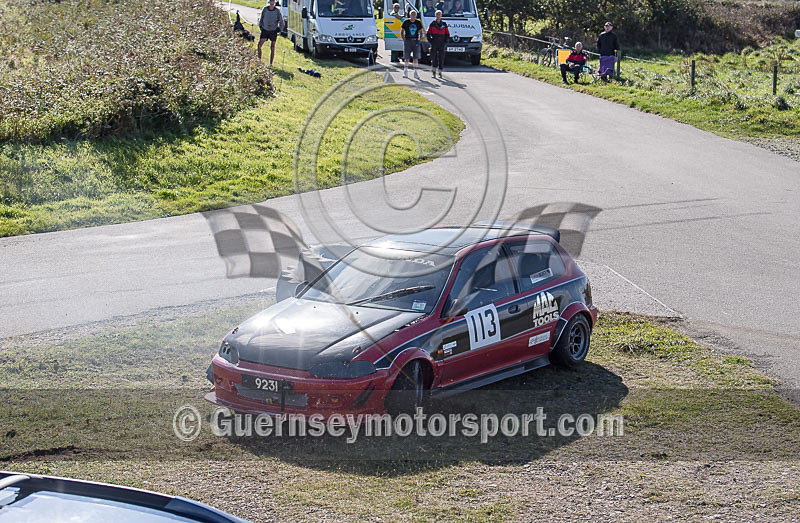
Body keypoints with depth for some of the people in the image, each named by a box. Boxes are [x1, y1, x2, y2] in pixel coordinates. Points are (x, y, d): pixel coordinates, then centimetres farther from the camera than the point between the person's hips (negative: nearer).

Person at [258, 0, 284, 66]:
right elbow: (261, 18, 12)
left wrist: (279, 29, 0)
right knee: (259, 45, -12)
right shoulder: (265, 9, -3)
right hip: (265, 30, 1)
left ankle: (271, 64, 6)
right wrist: (260, 26, 8)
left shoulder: (277, 11, -8)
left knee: (272, 48, 0)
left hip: (273, 31, -1)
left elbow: (281, 22, 4)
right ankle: (259, 59, 1)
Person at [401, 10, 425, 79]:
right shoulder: (406, 22, 1)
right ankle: (405, 71, 12)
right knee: (407, 58, 2)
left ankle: (415, 72, 4)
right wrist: (404, 39, -3)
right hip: (407, 41, -1)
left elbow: (421, 32, 16)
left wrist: (419, 39, 4)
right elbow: (401, 32, 7)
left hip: (415, 41, 1)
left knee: (416, 58, -1)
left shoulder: (418, 22, 6)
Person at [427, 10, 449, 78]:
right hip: (434, 43, -1)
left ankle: (440, 72, 7)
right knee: (434, 57, -6)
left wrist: (445, 42, 0)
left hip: (441, 44, 1)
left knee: (441, 58, 1)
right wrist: (430, 41, -4)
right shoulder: (432, 24, 5)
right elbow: (428, 33, 7)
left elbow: (447, 34, 10)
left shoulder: (444, 24, 8)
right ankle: (433, 71, 4)